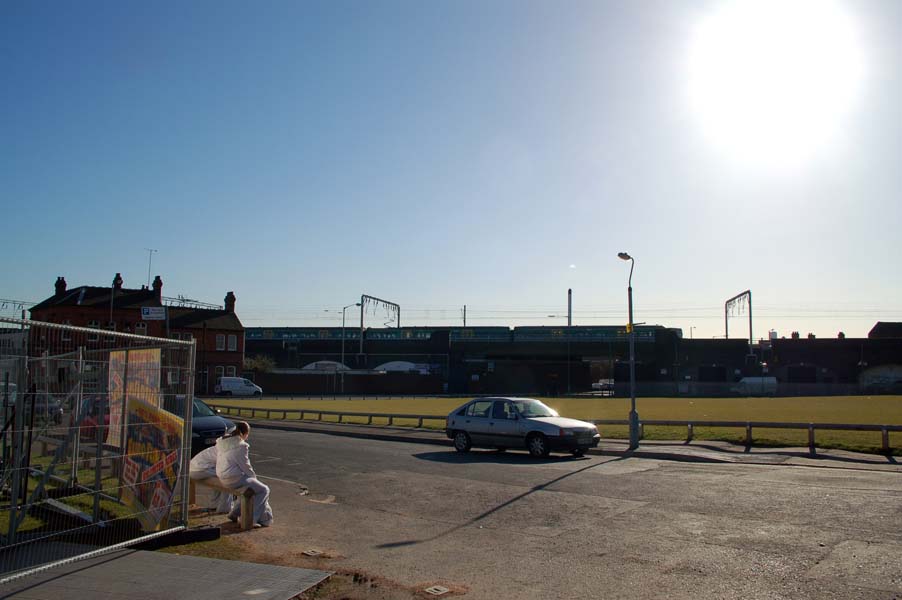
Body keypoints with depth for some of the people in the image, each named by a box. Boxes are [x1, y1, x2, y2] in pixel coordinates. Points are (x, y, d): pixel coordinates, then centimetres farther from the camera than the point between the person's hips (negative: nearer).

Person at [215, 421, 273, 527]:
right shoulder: (241, 446, -18)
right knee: (264, 490, 3)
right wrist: (254, 477, 4)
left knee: (250, 486, 29)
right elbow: (245, 466, -15)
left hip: (223, 478, 9)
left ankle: (235, 513, 29)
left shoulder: (221, 442, 7)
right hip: (235, 479, -9)